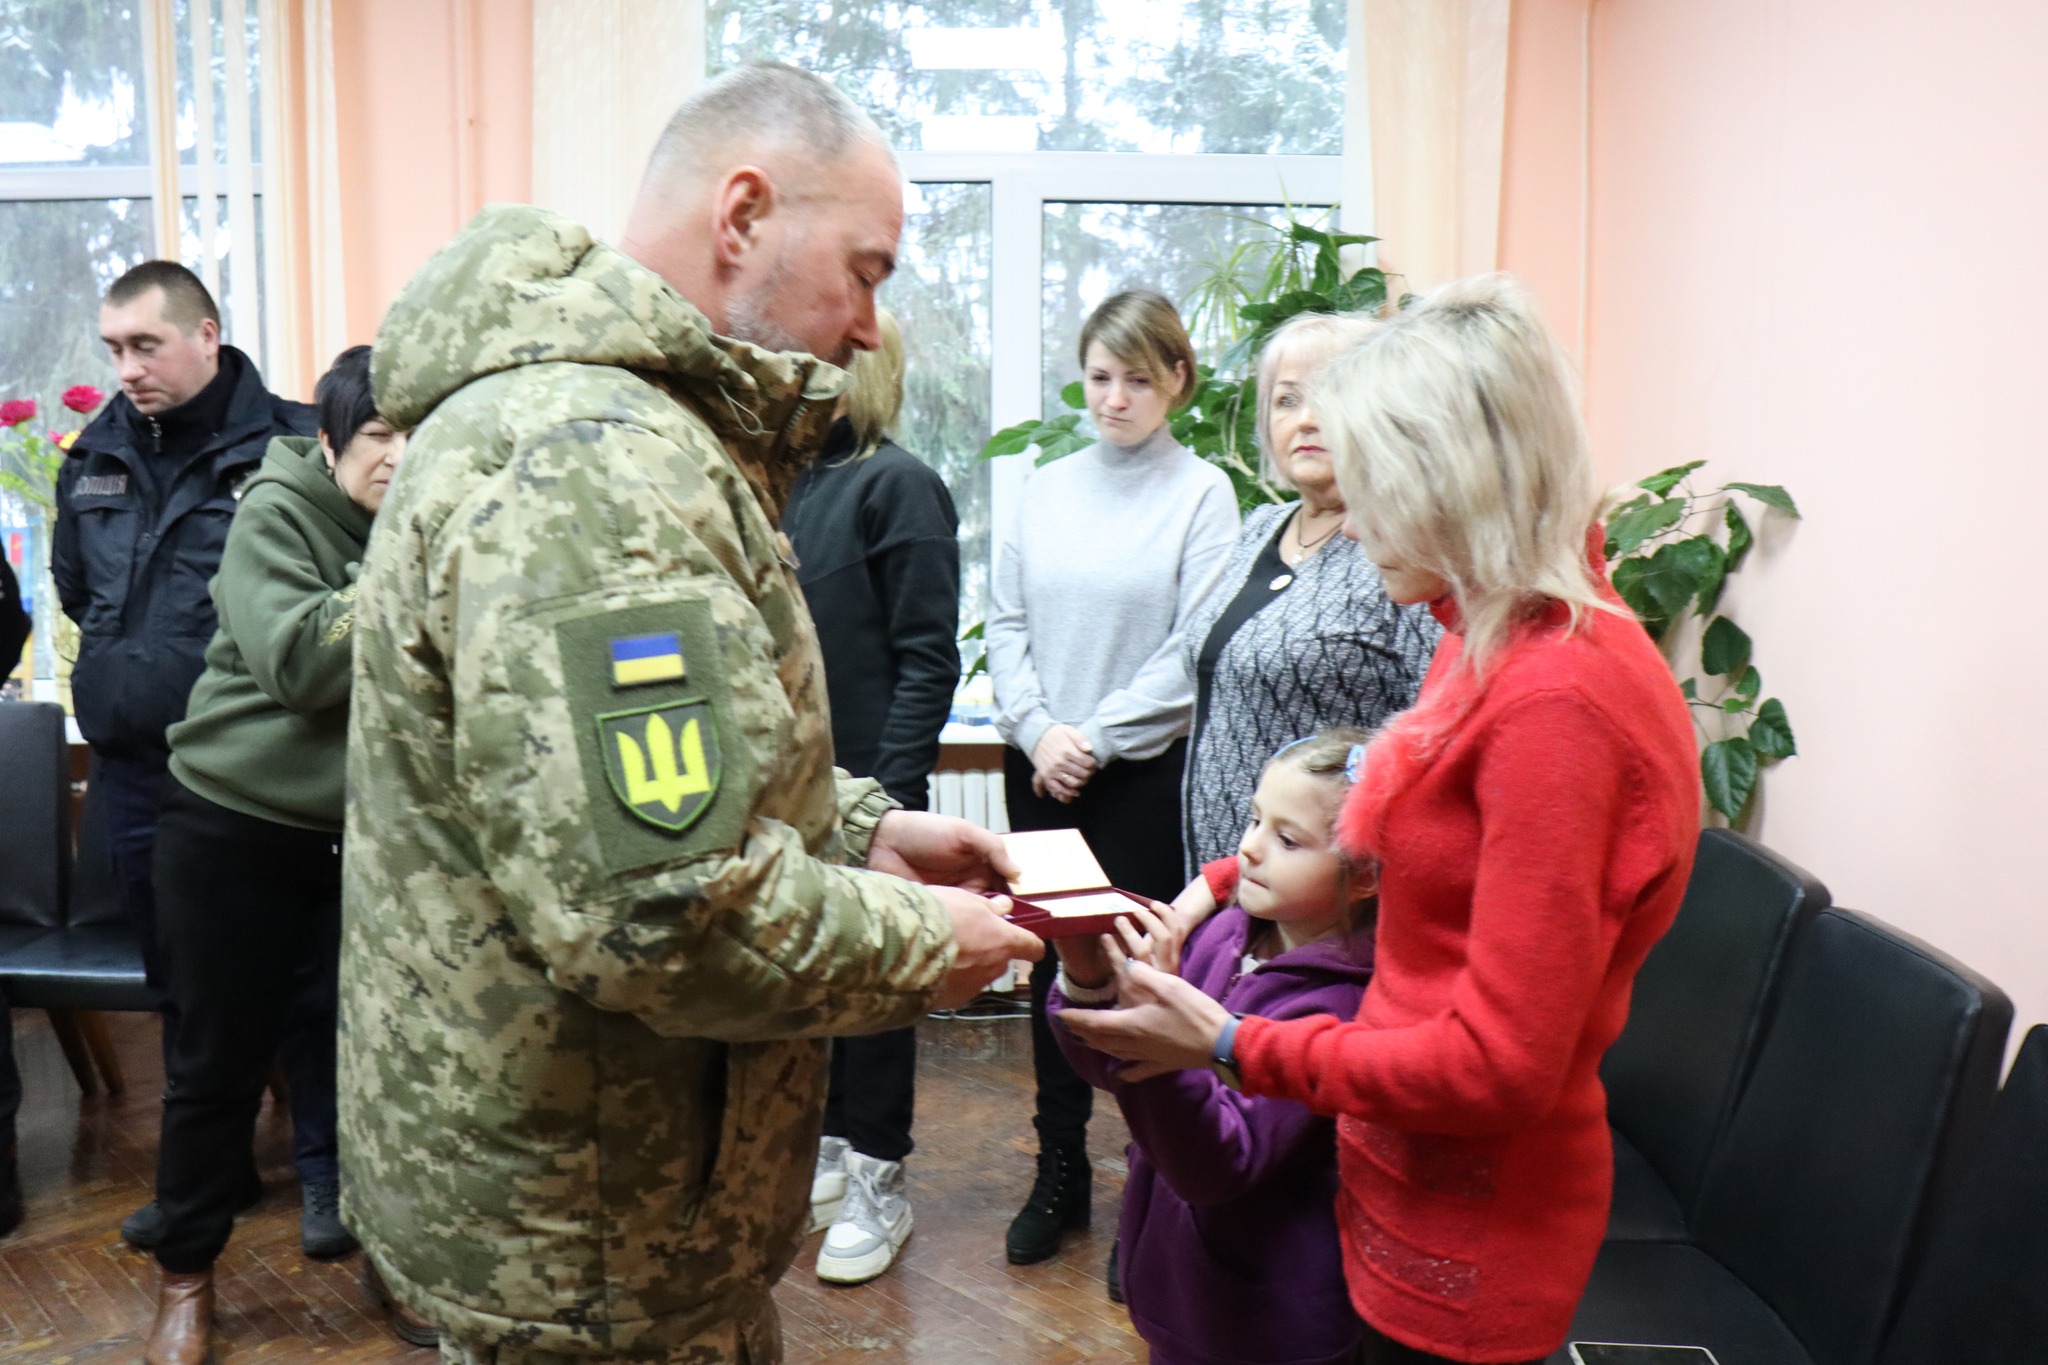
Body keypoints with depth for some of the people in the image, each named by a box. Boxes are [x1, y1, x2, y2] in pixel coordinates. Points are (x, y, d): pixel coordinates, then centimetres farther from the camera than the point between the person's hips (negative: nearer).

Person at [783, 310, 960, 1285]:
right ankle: (828, 1148, 32)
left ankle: (877, 1181, 21)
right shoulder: (785, 479, 8)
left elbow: (928, 656, -13)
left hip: (865, 780, -6)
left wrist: (892, 789, -17)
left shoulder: (897, 484, -10)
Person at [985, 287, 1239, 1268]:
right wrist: (1038, 732, -7)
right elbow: (1005, 623, 7)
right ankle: (1059, 1167, 26)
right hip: (1038, 769, 4)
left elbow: (1193, 653, -9)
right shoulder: (1045, 488, 9)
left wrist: (1095, 739, -11)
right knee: (1053, 962, 11)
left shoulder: (1203, 492, -3)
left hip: (1145, 772, -4)